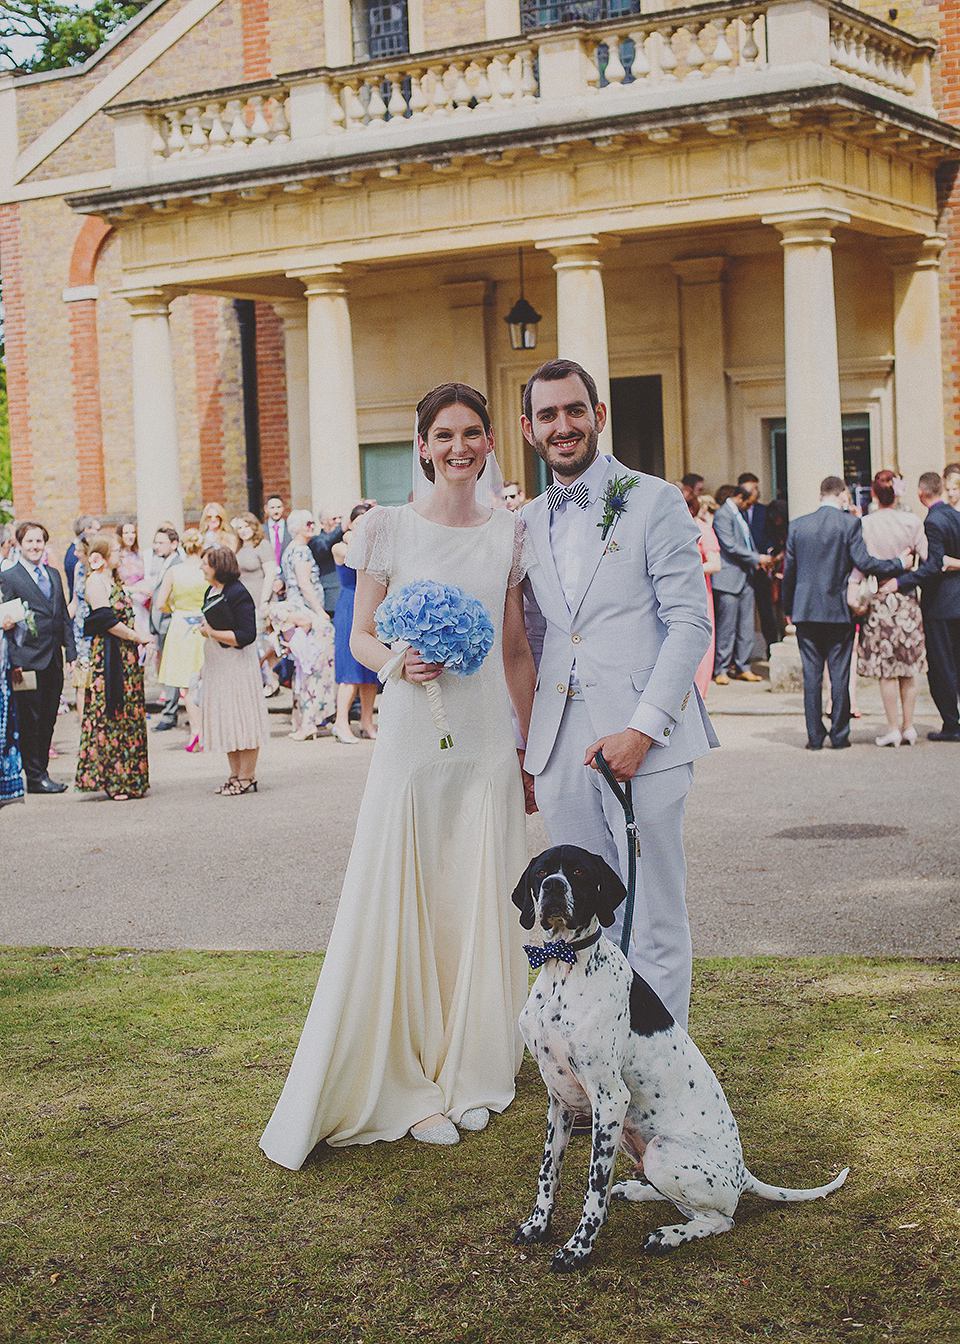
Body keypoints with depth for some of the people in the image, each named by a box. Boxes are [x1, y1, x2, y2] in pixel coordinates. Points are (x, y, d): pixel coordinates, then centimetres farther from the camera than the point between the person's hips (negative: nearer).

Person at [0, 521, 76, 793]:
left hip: (54, 661, 6)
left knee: (48, 720, 10)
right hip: (29, 662, -6)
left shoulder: (53, 575, 16)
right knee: (31, 721, -1)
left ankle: (41, 772, 18)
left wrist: (71, 652, 10)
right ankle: (35, 777, 5)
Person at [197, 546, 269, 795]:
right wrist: (203, 630, 6)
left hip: (237, 664, -9)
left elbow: (246, 635, -20)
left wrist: (212, 633, -17)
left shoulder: (237, 594, -16)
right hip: (217, 666, 9)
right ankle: (236, 775, 18)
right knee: (224, 718, 11)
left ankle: (247, 777, 3)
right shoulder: (210, 593, 11)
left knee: (242, 718, -3)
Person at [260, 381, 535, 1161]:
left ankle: (470, 1072, 22)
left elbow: (518, 651, 12)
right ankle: (410, 1081, 11)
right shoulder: (389, 528, 1)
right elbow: (361, 636, 4)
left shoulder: (508, 533, 8)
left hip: (488, 739, 3)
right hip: (413, 737, -2)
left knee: (481, 902, 7)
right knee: (404, 903, -2)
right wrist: (399, 663, -17)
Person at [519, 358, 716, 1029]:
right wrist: (523, 745, 14)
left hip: (642, 742, -5)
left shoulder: (654, 501, -1)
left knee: (655, 924, 0)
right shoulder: (527, 522, 15)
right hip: (560, 744, 5)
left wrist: (642, 730, -14)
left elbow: (690, 623, -7)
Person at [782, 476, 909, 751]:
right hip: (839, 611, -2)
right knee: (839, 674, 5)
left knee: (811, 674, 5)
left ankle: (814, 736, 5)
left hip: (805, 612, 2)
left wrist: (787, 608, 16)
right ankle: (839, 734, 7)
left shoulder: (797, 525, 4)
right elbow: (863, 561, -15)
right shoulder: (850, 523, -7)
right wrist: (899, 565, -3)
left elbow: (788, 571, 7)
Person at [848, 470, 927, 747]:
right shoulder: (912, 522, -4)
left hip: (878, 601, -2)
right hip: (907, 600, 2)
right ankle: (908, 727, 13)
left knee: (886, 669, 2)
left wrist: (852, 589, -6)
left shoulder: (864, 524, -6)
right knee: (908, 668, 10)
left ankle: (894, 728, 3)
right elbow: (928, 559, -2)